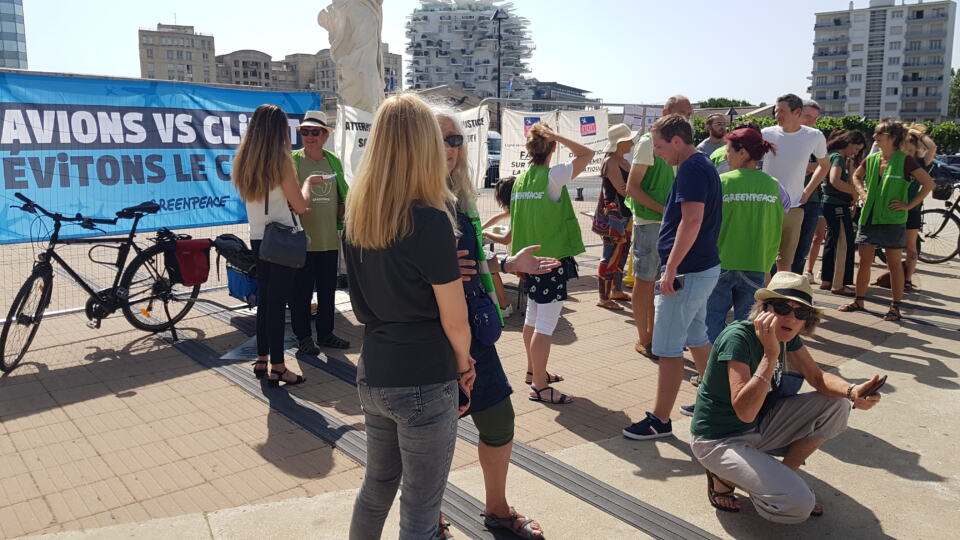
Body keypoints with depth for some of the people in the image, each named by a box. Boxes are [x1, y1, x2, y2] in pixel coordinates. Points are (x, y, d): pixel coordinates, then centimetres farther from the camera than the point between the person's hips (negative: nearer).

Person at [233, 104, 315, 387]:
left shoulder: (243, 161, 6)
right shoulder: (281, 160, -15)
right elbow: (300, 205, -12)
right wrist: (307, 183, 5)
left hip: (259, 237, 7)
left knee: (264, 298, 15)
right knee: (277, 302, -3)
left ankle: (262, 360, 23)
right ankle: (277, 368, 4)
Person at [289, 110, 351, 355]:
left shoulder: (334, 161, 10)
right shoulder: (293, 160, -4)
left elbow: (344, 194, 20)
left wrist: (342, 215, 8)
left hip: (330, 240, 5)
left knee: (328, 290, 14)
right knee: (301, 291, 3)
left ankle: (325, 333, 27)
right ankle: (303, 336, 17)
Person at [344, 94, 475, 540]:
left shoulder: (357, 214, 2)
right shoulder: (430, 220, -18)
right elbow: (454, 320, -13)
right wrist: (463, 361, 5)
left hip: (372, 375, 7)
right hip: (423, 384, -7)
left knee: (377, 485, 25)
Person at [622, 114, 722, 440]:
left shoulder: (692, 170, -17)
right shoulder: (703, 166, 15)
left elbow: (692, 221, -27)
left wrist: (671, 268, -27)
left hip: (687, 273, -11)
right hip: (705, 267, 11)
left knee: (668, 349, -3)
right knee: (697, 339, 20)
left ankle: (660, 420, 6)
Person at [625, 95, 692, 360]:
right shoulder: (649, 143, -10)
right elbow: (632, 187, -14)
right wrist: (665, 210, -19)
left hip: (670, 224, 8)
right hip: (649, 222, -8)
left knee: (659, 282, 14)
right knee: (644, 282, 2)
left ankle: (653, 335, 25)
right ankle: (643, 340, 11)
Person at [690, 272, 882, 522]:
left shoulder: (787, 336, -3)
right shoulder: (738, 337, -27)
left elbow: (818, 377, 1)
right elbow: (745, 411, -34)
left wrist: (853, 391, -20)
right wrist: (771, 354, -40)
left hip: (758, 426, 8)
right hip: (719, 441, -8)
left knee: (836, 406, -3)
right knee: (798, 505, -23)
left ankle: (784, 475, 11)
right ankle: (725, 477, 3)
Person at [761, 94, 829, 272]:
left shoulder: (814, 137, 0)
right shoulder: (766, 134, -3)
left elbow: (824, 165, 17)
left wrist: (807, 192, 7)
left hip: (793, 208, 1)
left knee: (785, 262, 9)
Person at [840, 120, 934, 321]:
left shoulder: (905, 161, -9)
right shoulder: (871, 159, 6)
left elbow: (929, 184, -8)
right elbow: (856, 176, 25)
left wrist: (909, 205, -10)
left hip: (892, 220, -5)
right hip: (869, 217, 5)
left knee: (894, 263, 3)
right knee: (864, 261, 8)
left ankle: (896, 307, 10)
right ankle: (859, 301, 19)